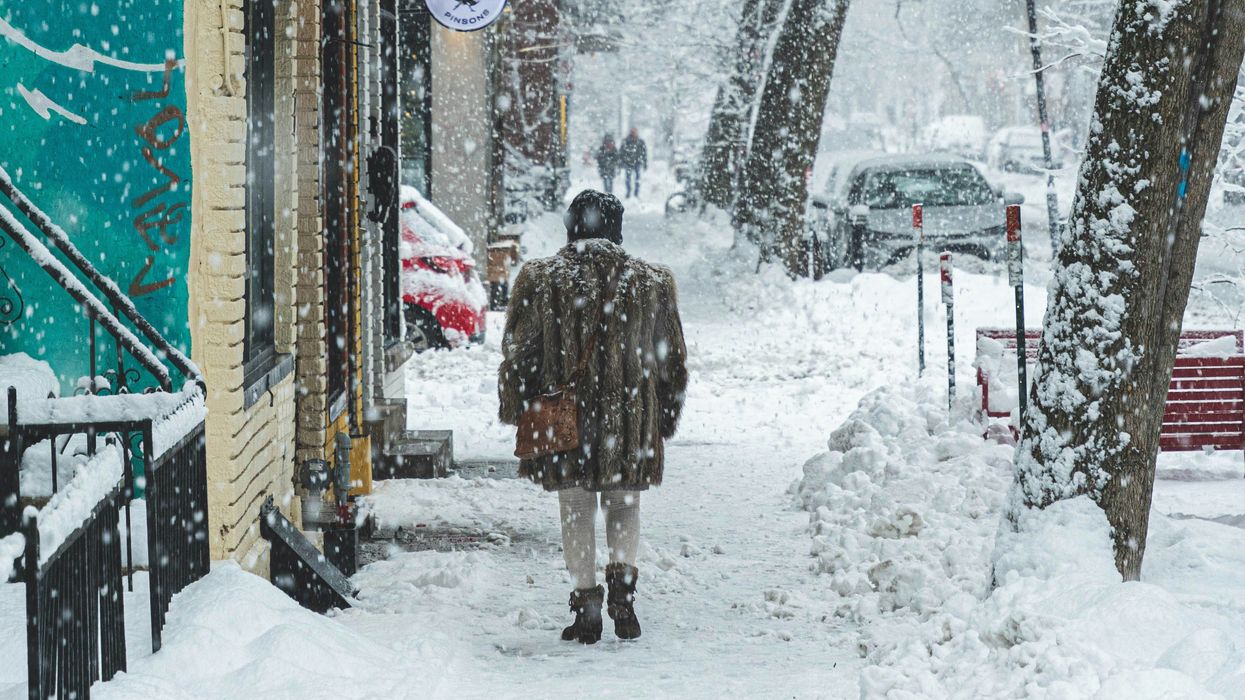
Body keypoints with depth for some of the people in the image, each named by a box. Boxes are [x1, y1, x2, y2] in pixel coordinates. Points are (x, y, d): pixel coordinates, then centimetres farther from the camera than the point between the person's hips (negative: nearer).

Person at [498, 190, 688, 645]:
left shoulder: (540, 280, -3)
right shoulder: (651, 282, 2)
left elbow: (519, 354, 1)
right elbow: (672, 361, 8)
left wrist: (516, 412, 13)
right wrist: (665, 419, 19)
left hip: (564, 419, -1)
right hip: (632, 416, 1)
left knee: (576, 511, 8)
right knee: (624, 505, 15)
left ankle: (586, 606, 5)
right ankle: (622, 581, -7)